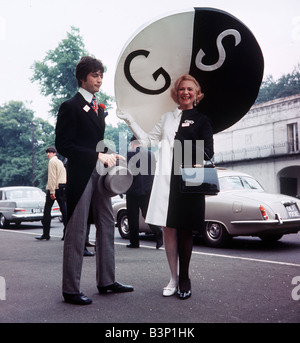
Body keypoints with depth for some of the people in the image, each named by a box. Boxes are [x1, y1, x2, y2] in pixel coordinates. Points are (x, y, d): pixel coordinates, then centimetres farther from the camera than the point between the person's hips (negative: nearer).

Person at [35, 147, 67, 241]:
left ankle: (46, 234, -3)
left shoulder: (52, 161, -5)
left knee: (47, 210, -3)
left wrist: (52, 191, -18)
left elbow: (52, 177, -14)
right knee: (64, 210, 6)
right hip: (63, 187, 8)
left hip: (54, 187, -8)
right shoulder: (60, 162, 20)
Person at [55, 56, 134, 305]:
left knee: (107, 227, 11)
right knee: (77, 232, -3)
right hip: (81, 175, -8)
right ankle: (71, 290, 7)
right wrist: (98, 156, -20)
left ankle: (106, 281, 23)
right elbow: (63, 145, -14)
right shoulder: (70, 107, -6)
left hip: (100, 173, 8)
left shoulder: (98, 108, 19)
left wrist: (111, 155, 5)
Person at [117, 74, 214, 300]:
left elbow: (208, 150, -2)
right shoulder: (167, 118, 20)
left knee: (184, 230, 0)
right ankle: (174, 278, 13)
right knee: (168, 229, 2)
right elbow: (148, 140, 23)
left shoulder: (202, 120, 8)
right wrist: (130, 120, 18)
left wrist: (197, 166, -22)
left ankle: (185, 279, 12)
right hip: (166, 180, 3)